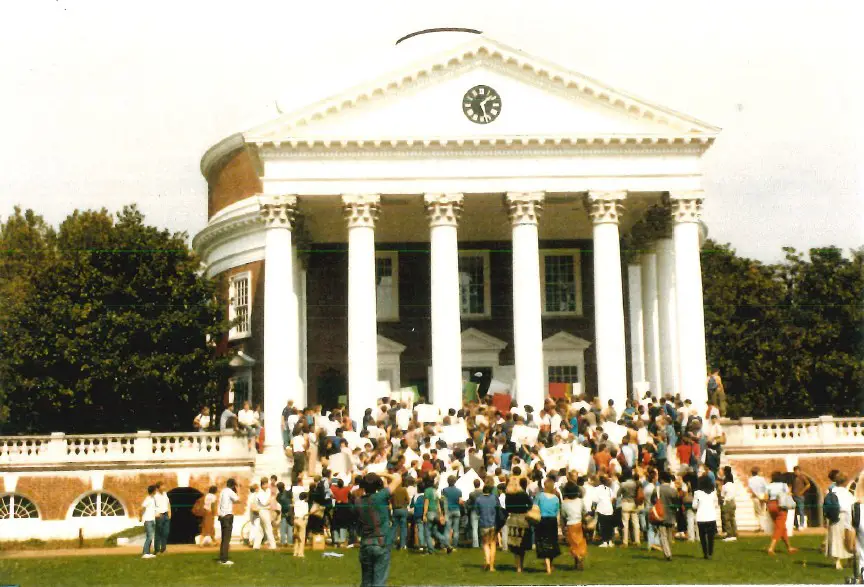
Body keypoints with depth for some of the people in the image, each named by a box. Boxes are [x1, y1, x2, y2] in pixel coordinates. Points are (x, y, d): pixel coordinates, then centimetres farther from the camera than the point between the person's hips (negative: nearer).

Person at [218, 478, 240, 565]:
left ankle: (221, 558, 15)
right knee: (227, 538, -7)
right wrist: (236, 491, -4)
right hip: (228, 516, -8)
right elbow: (237, 499, -14)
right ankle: (224, 559, -9)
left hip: (222, 516, 8)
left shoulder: (223, 491, 13)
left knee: (224, 538, 14)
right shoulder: (229, 491, -10)